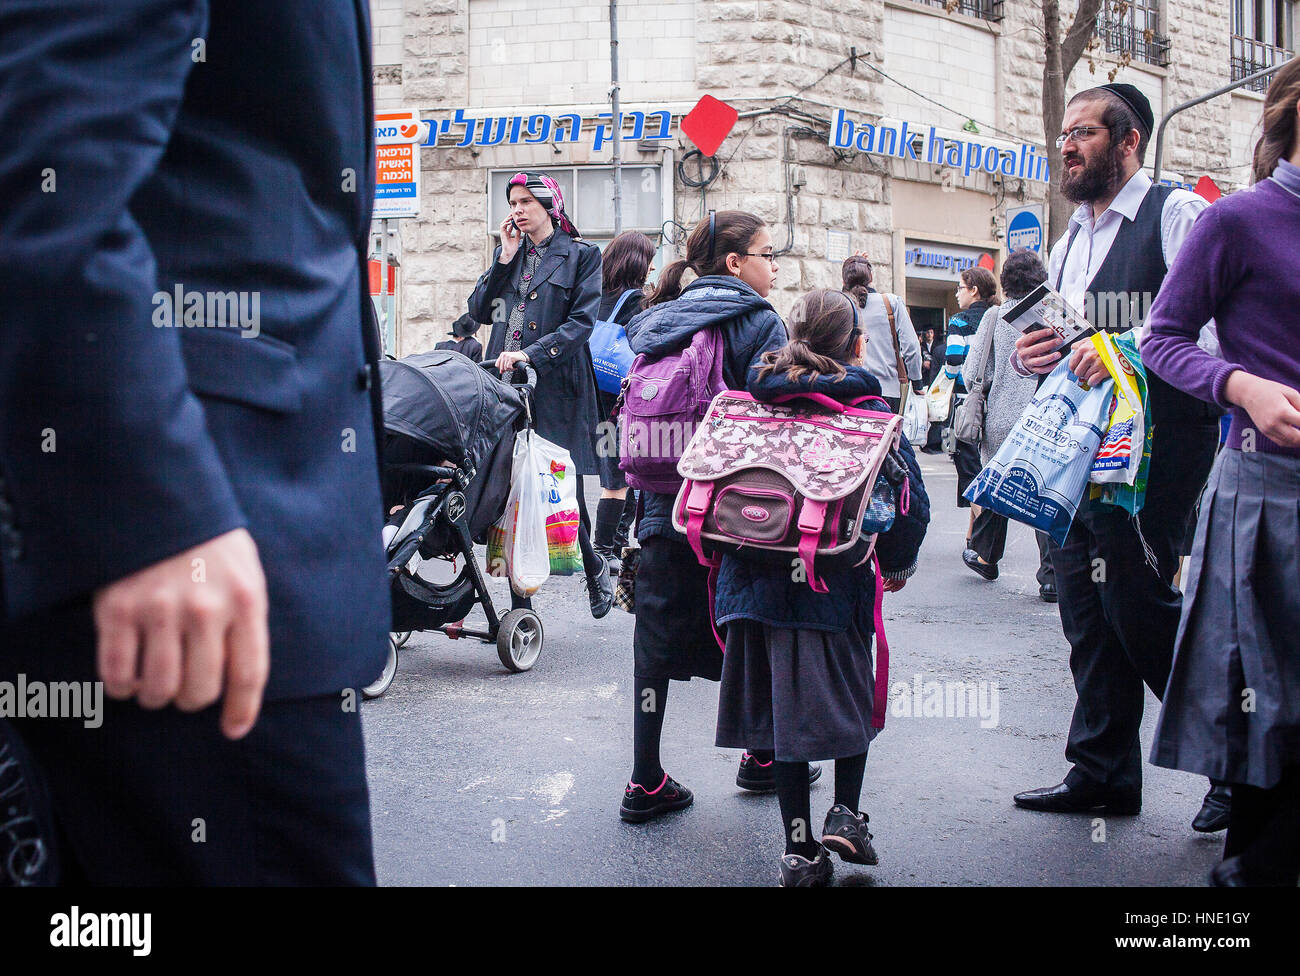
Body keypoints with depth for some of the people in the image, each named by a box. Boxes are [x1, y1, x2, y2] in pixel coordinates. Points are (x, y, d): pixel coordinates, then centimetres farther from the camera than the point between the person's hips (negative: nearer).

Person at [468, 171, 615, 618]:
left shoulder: (581, 254, 4)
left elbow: (581, 321, -6)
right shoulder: (507, 252, 20)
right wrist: (506, 257, 3)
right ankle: (520, 605, 5)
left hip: (556, 385, -4)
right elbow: (479, 311, 11)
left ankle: (594, 568, 24)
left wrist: (531, 353, -17)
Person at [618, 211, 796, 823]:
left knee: (656, 638, 7)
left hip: (662, 508, 5)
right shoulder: (758, 321, -6)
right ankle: (762, 758, 26)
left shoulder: (655, 323, 13)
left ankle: (645, 783, 8)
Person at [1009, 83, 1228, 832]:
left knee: (1137, 596, -12)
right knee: (1087, 605, 8)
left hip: (1153, 439, -8)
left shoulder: (1176, 214, -5)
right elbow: (1050, 336, 26)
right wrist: (1028, 355, 3)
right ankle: (1102, 772, 18)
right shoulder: (1071, 242, 20)